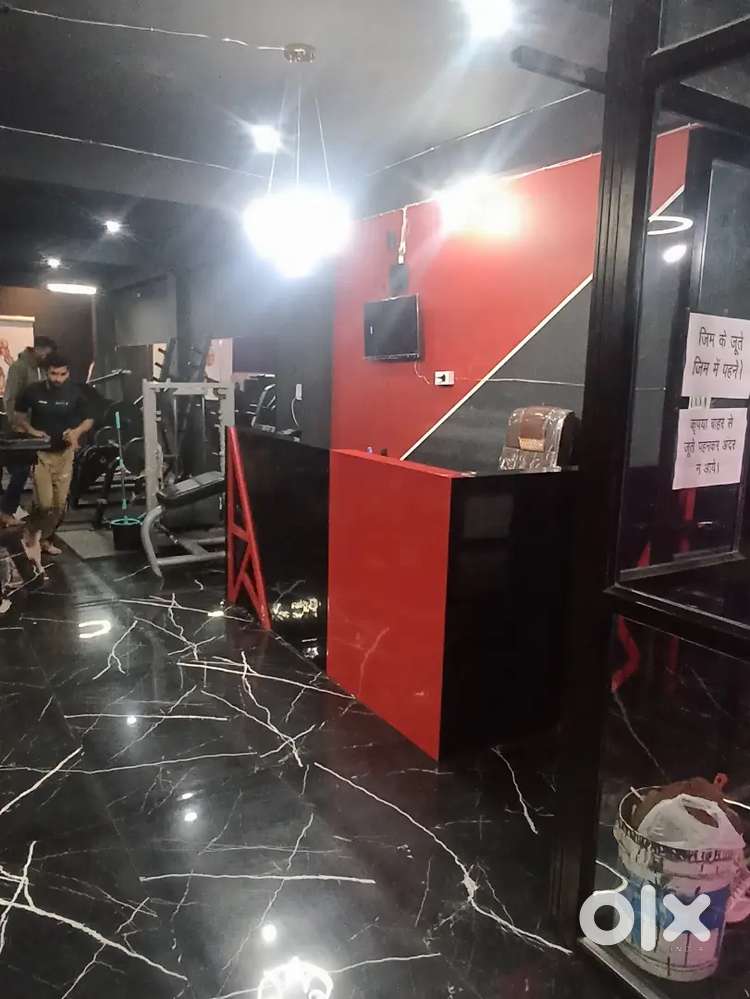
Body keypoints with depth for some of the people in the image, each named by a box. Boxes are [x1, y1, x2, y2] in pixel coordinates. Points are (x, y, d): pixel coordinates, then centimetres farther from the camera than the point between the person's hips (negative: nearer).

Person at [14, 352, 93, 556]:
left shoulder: (75, 393, -6)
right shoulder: (33, 391, -8)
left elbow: (89, 419, 3)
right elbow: (19, 414, 8)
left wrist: (77, 431, -18)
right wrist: (31, 430, -11)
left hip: (65, 452, 2)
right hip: (40, 452, -2)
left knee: (60, 504, 5)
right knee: (44, 502, -11)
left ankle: (46, 538, 27)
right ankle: (30, 532, 18)